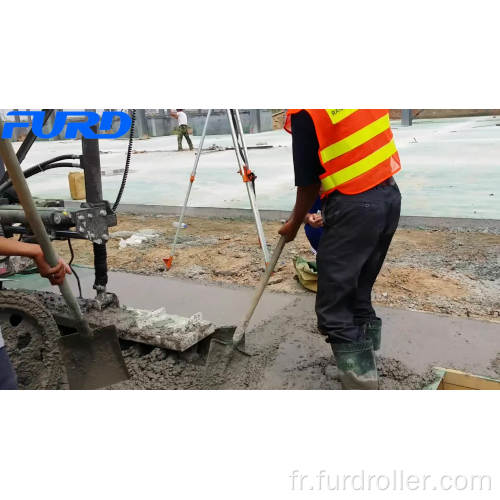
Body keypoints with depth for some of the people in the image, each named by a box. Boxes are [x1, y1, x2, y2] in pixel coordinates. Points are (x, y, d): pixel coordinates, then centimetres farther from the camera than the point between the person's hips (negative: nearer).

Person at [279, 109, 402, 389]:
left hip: (354, 207, -8)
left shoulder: (303, 113, -12)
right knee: (359, 297, 19)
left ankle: (362, 384, 7)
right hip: (390, 196, 8)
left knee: (334, 312, 2)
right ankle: (366, 373, 30)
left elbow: (308, 183, -5)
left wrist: (294, 225, 11)